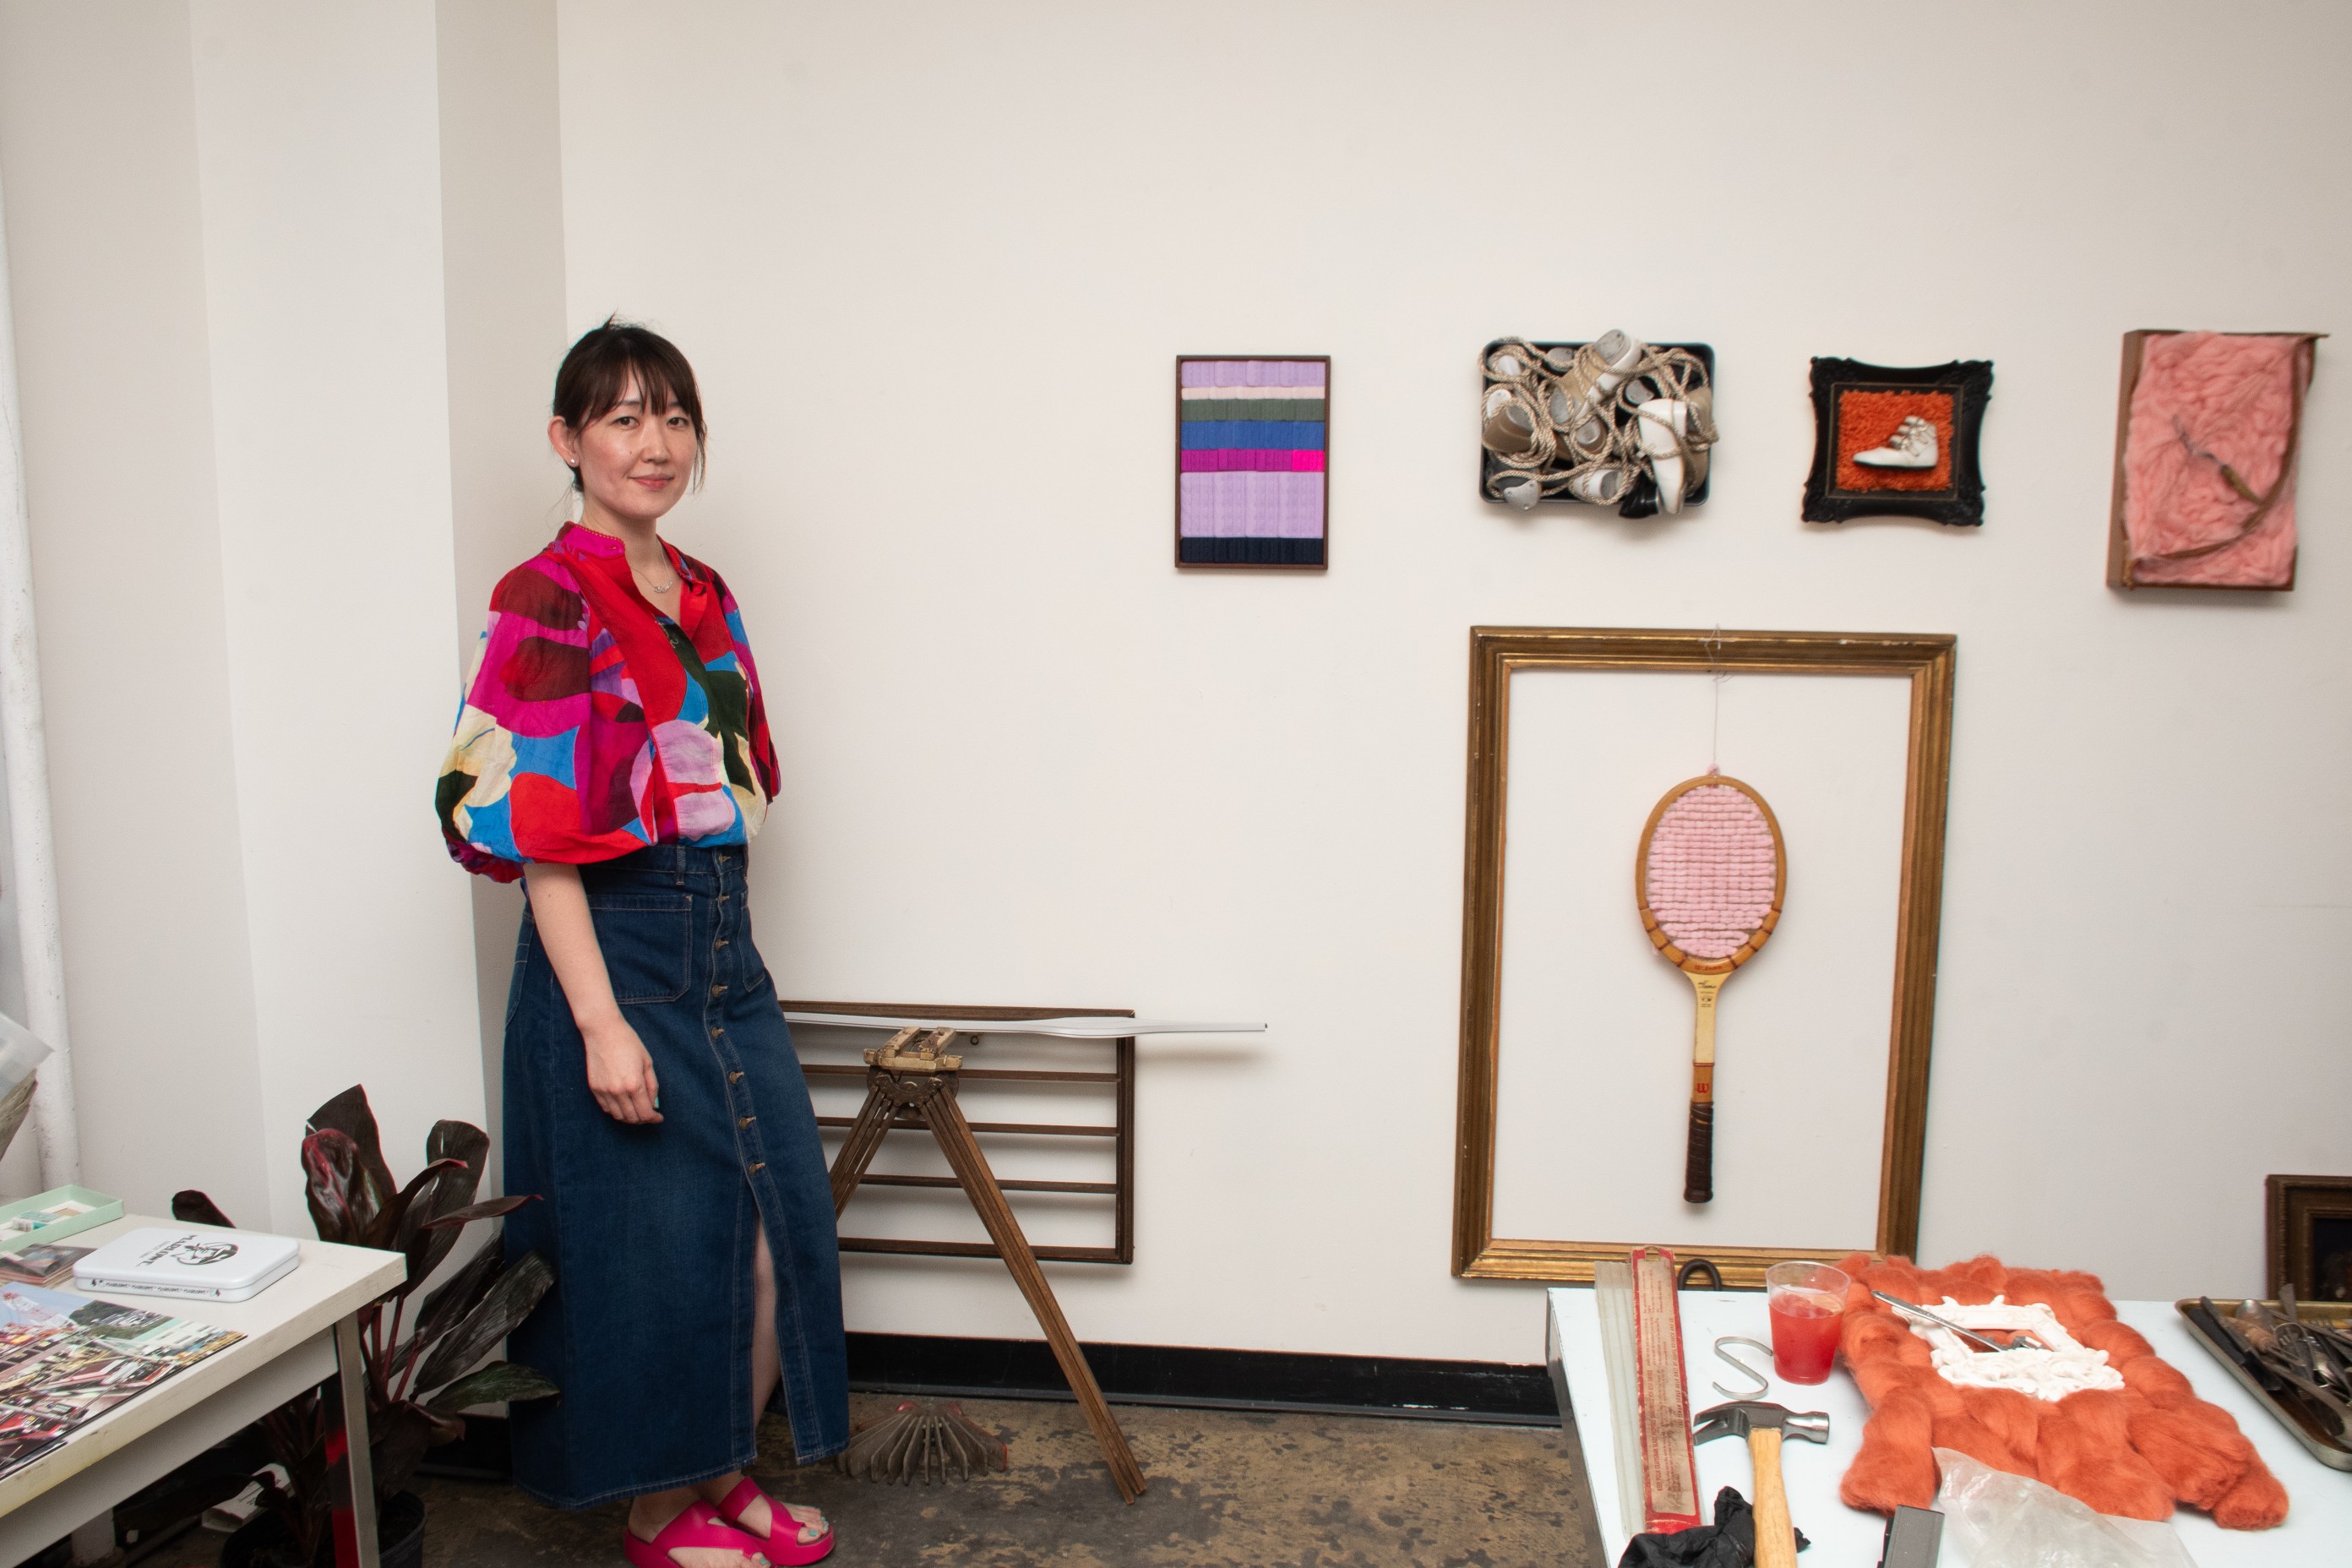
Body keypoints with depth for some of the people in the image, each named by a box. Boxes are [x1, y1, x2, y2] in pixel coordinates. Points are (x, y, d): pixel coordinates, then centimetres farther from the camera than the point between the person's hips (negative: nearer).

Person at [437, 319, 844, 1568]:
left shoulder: (704, 597, 11)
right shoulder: (546, 606, -11)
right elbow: (533, 830, -16)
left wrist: (722, 938, 16)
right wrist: (601, 1019, -20)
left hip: (724, 945, 8)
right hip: (614, 947, -7)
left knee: (777, 1219, 11)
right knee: (656, 1235, 5)